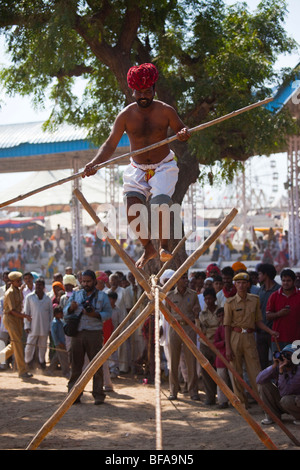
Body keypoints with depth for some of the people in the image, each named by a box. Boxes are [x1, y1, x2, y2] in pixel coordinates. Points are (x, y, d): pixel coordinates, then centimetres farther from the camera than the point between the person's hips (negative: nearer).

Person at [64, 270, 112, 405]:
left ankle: (98, 395, 1)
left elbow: (108, 313, 4)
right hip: (77, 333, 2)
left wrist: (95, 314, -13)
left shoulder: (102, 296, 10)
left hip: (94, 333, -2)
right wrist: (71, 308, -7)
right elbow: (65, 313, 15)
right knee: (76, 364, 1)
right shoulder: (75, 295, 17)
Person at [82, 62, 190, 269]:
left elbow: (182, 130, 3)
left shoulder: (166, 111, -9)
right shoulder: (126, 115, -8)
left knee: (160, 202, -26)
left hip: (163, 167, -2)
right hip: (137, 169, 2)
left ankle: (164, 245, -5)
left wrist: (185, 134, -23)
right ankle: (148, 248, 2)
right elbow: (111, 144, -10)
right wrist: (95, 163, -26)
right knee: (132, 206, -18)